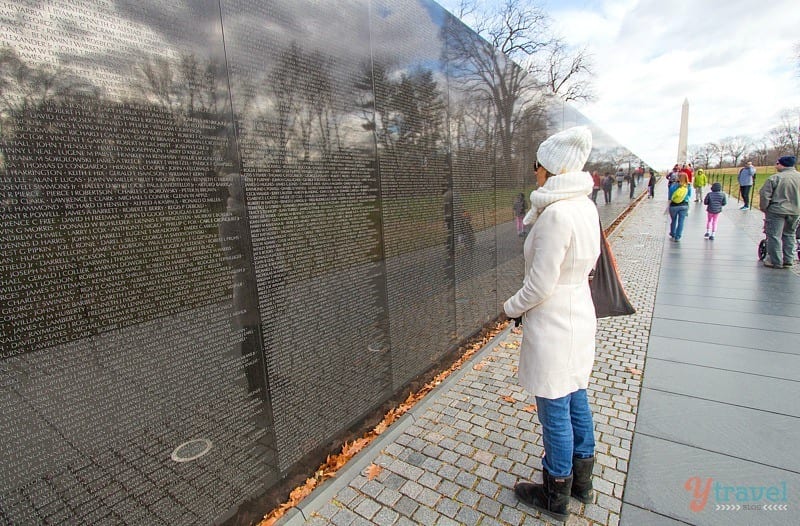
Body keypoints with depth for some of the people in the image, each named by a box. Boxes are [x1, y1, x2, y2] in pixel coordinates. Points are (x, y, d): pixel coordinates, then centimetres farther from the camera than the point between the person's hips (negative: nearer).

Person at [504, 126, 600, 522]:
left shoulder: (556, 215, -26)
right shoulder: (586, 207, 3)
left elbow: (539, 286, -23)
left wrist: (510, 307, -6)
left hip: (551, 325, -10)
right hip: (580, 315, 10)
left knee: (554, 411, 9)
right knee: (576, 399, 23)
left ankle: (555, 496, 33)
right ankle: (581, 481, 45)